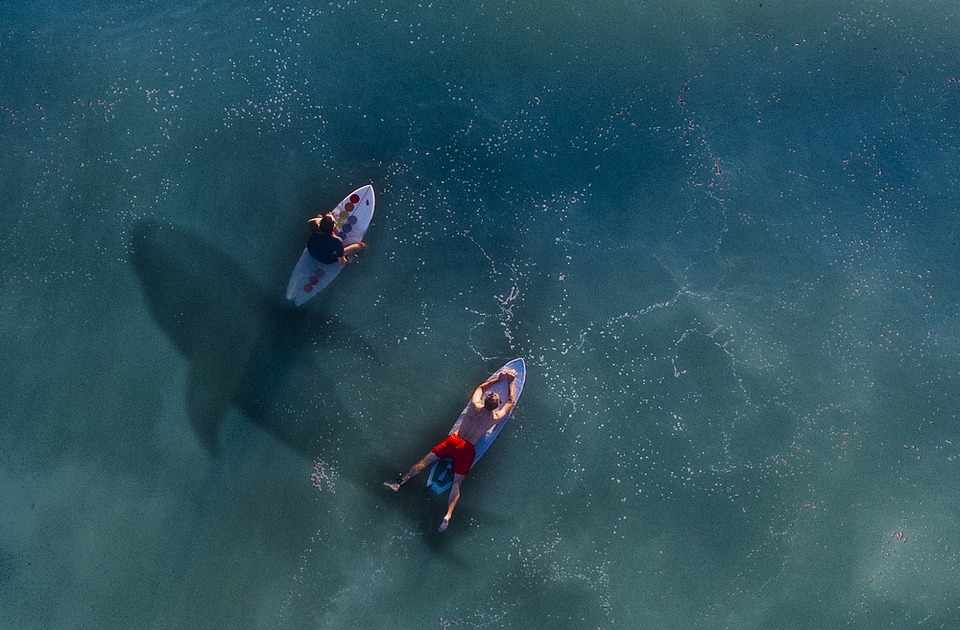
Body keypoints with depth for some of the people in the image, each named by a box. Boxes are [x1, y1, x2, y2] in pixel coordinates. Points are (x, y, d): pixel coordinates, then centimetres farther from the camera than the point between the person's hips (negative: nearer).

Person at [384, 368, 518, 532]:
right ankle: (447, 517, -15)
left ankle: (400, 482, 4)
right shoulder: (496, 418, -9)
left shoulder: (475, 406, -5)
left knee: (426, 460, 8)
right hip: (467, 450, -1)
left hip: (453, 441, 1)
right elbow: (511, 401, 9)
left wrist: (498, 378, 22)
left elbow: (481, 387, 17)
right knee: (457, 483, -1)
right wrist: (510, 382, 19)